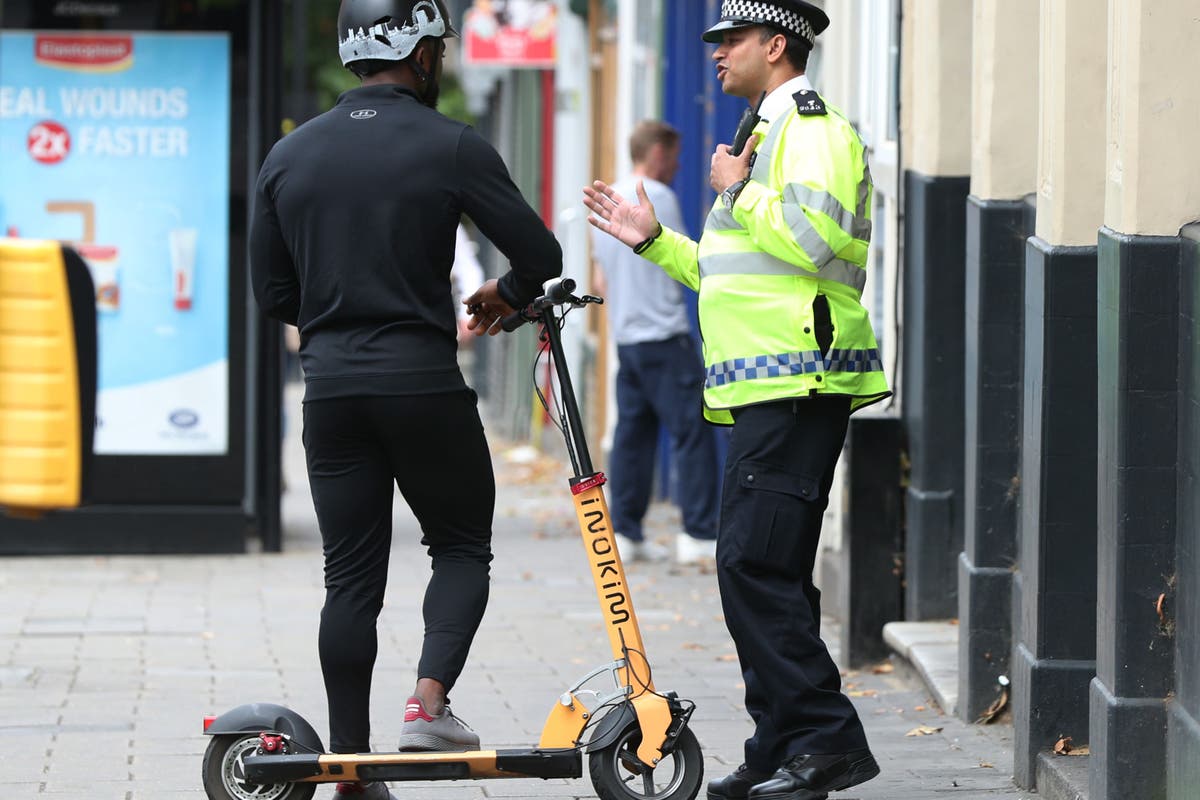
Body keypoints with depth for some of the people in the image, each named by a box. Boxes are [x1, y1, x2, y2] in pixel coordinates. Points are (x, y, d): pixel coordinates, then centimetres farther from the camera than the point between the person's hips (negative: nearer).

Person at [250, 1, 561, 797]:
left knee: (351, 575, 8)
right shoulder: (451, 147, -6)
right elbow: (539, 254, -6)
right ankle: (431, 702, -7)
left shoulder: (290, 155, 7)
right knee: (462, 545, 13)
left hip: (331, 386, 4)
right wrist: (504, 296, 15)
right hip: (423, 381, -4)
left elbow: (273, 292, 10)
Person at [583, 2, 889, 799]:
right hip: (767, 390, 11)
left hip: (798, 387, -11)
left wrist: (737, 193, -11)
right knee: (767, 572, 10)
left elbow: (815, 239, -24)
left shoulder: (814, 128, -8)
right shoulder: (770, 134, 25)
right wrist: (654, 241, 24)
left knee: (755, 564, -16)